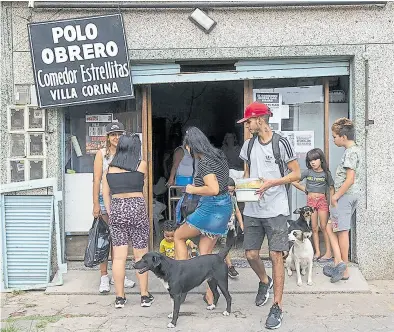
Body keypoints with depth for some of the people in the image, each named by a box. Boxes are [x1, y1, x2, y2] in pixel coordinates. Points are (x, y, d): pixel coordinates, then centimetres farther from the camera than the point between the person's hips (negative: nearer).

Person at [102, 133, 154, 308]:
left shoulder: (110, 167, 7)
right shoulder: (142, 165, -1)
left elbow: (105, 194, 8)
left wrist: (111, 213, 13)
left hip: (116, 209, 2)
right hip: (137, 207, -2)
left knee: (119, 256, 5)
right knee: (140, 255, 8)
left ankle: (120, 297, 12)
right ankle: (144, 295, 15)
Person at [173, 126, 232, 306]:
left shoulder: (204, 162, -17)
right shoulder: (218, 155, 11)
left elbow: (213, 189, -26)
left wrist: (193, 189, -11)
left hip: (211, 207, -9)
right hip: (225, 206, 9)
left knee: (178, 236, 14)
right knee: (205, 253, 13)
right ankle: (211, 296, 14)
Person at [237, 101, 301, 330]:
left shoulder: (281, 143, -6)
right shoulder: (249, 145, 10)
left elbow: (296, 174, -5)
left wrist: (272, 182, -17)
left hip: (276, 210, -5)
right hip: (252, 210, 5)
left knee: (276, 256, -4)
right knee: (251, 254, 7)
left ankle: (278, 306, 7)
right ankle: (265, 281, 38)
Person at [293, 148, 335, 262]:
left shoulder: (326, 173, 0)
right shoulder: (308, 172, 3)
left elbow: (331, 188, 5)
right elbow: (294, 182, 7)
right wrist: (305, 189, 8)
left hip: (322, 200, -2)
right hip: (310, 201, 2)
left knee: (324, 227, -5)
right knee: (314, 228, 5)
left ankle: (329, 252, 0)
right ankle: (317, 252, 10)